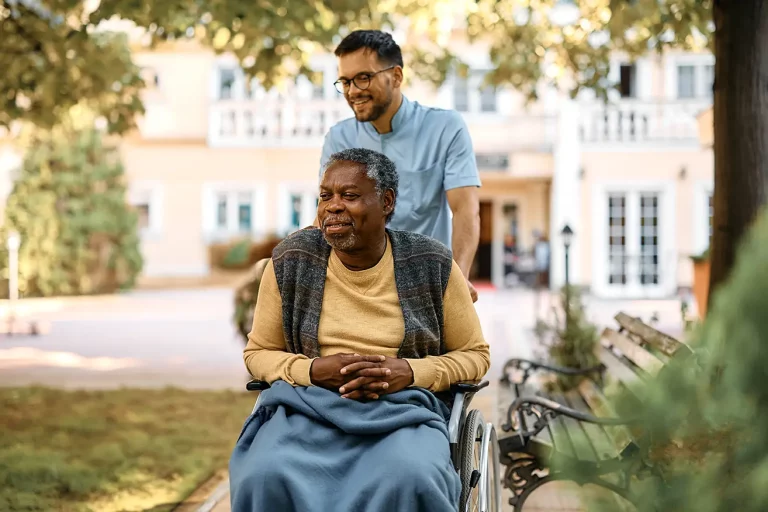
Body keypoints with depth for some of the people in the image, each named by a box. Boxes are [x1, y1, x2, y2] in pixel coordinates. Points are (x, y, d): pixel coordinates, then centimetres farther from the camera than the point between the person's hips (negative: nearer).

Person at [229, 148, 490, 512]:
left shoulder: (432, 265, 0)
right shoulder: (291, 261, 2)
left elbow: (474, 355, 8)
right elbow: (258, 353, 12)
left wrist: (409, 372, -12)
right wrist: (313, 370, -10)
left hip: (403, 408, -1)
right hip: (308, 404, 1)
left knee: (411, 480, -36)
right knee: (266, 478, -32)